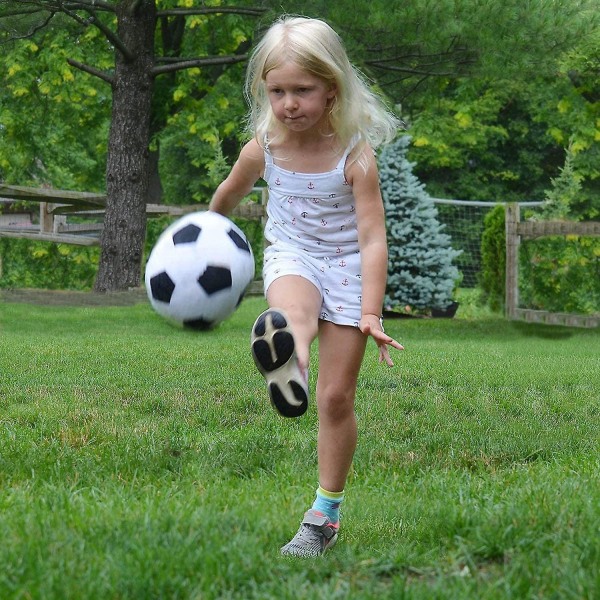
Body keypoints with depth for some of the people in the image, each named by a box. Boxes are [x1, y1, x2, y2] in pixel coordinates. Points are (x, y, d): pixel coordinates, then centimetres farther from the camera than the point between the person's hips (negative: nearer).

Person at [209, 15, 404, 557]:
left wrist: (371, 314, -29)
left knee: (337, 397, -1)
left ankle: (326, 515, 12)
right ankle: (289, 363, -74)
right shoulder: (264, 148, -9)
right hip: (291, 258, 2)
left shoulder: (355, 156, -19)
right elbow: (231, 192, 14)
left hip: (347, 268, -2)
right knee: (291, 306, -38)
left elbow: (373, 238, -21)